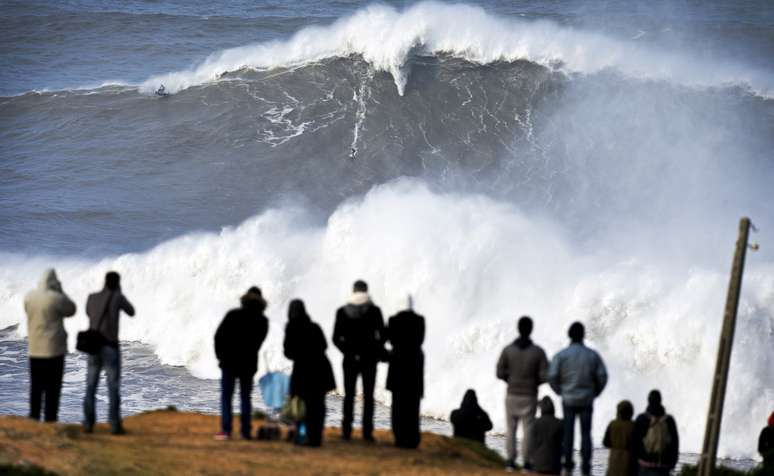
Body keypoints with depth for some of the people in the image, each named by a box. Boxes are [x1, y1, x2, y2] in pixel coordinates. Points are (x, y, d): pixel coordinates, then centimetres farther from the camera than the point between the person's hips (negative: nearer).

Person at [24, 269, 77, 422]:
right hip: (54, 349, -5)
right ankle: (50, 421, -1)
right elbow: (71, 310, 3)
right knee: (52, 389, 1)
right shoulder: (56, 298, -14)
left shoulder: (29, 297, 0)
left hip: (34, 349, 5)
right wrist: (60, 292, 5)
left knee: (36, 387, 11)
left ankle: (33, 420, 9)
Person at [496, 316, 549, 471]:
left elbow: (500, 373, -6)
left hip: (512, 395, 1)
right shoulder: (538, 351, -12)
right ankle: (526, 463, 5)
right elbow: (545, 376, -12)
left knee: (511, 429, 12)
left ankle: (511, 462, 10)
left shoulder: (507, 349, -8)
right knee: (528, 429, 7)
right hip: (529, 396, -1)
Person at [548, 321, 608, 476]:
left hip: (568, 400, 0)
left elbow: (552, 377, -12)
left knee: (568, 433, 11)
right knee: (586, 434, 6)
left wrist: (560, 392, 7)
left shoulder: (561, 355, -8)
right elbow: (602, 376, -5)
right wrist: (594, 393, 11)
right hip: (586, 400, 0)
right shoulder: (593, 355, -3)